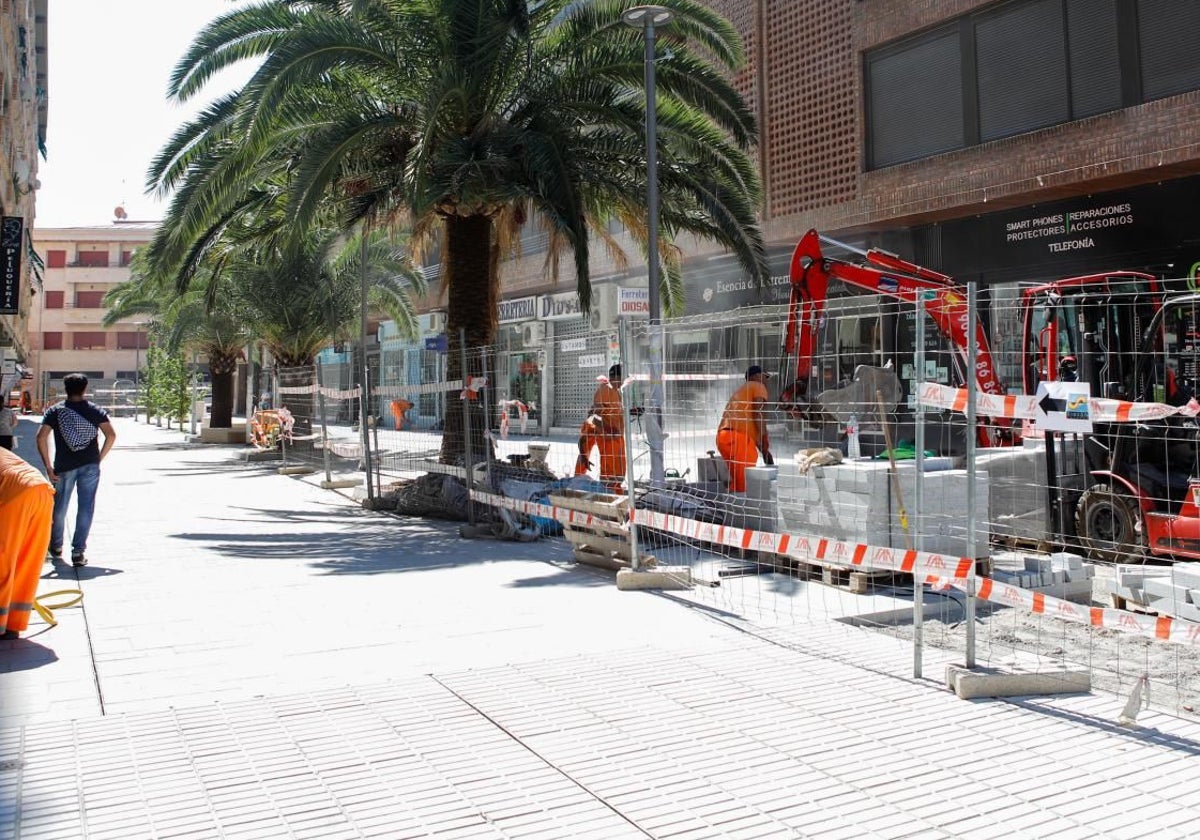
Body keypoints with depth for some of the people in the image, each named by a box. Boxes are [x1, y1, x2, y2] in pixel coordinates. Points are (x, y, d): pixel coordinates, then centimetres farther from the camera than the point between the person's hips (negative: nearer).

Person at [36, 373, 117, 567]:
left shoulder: (55, 411, 1)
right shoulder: (95, 410, 3)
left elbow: (41, 437, -9)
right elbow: (111, 435, -6)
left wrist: (48, 466, -5)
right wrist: (99, 458, 3)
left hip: (64, 467, 0)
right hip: (90, 466, 0)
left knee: (59, 508, 16)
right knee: (86, 508, 2)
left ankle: (56, 547, 31)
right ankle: (79, 551, -3)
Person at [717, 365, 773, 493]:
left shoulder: (741, 389, 33)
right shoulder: (758, 386, 8)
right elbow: (758, 414, -7)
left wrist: (761, 447, 27)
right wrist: (765, 445, -8)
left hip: (723, 435, 9)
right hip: (738, 436, -8)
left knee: (737, 481, 16)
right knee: (744, 483, -9)